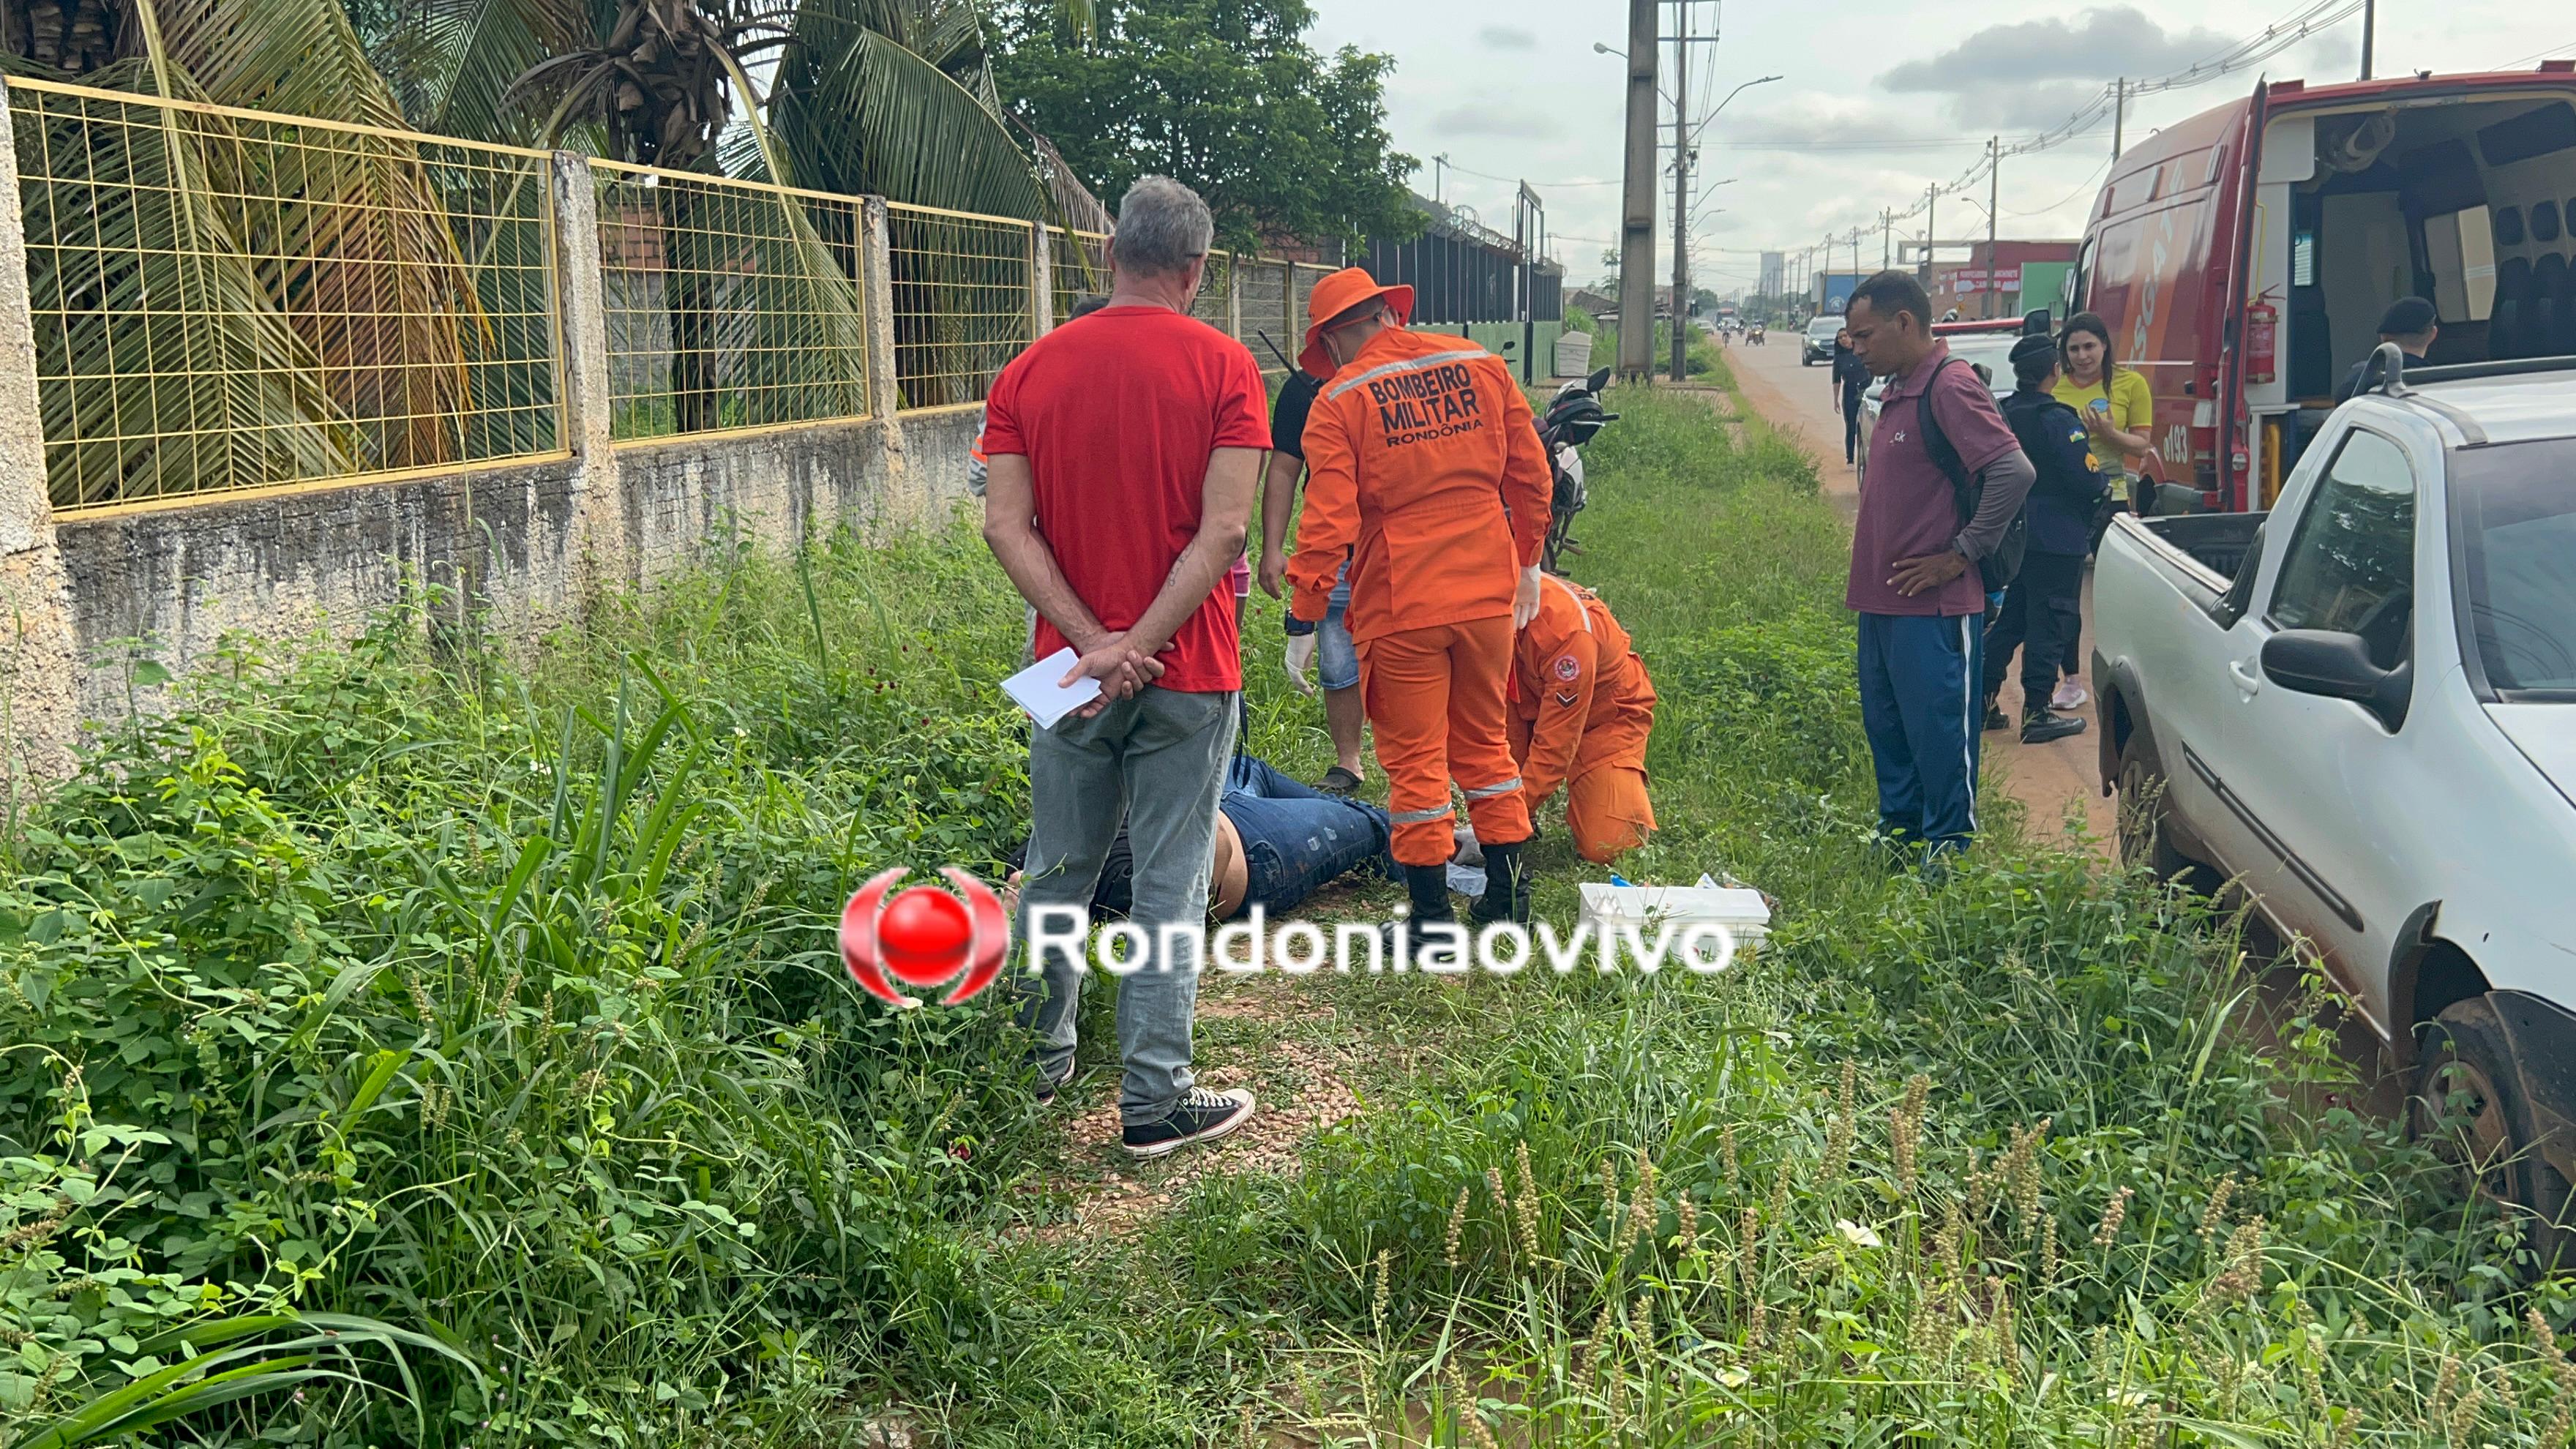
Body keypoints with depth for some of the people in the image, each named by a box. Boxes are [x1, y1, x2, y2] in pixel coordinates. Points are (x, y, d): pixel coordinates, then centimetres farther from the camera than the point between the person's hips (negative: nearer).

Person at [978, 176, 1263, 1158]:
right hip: (1186, 673, -3)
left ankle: (1038, 1059, 30)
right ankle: (1155, 1101, 9)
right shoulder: (1223, 367, -6)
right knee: (1170, 889, 4)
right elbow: (1224, 530, -15)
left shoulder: (1032, 371, 2)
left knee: (1056, 875, 17)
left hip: (1070, 668, 3)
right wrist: (1137, 645, -15)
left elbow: (1006, 526, -6)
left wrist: (1091, 641, -11)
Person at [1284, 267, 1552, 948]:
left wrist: (1304, 618, -7)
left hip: (1403, 607, -4)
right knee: (1485, 742, 19)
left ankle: (1433, 919, 11)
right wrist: (1527, 563, 22)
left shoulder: (1340, 401, -8)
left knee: (1415, 760, 6)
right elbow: (1530, 474, 10)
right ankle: (1509, 896, 26)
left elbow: (1328, 521, -13)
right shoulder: (1482, 366, 5)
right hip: (1489, 594, 4)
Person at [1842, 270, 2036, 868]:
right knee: (1888, 735, 17)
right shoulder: (1897, 392, 14)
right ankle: (1896, 846, 29)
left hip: (1933, 611, -10)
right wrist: (1867, 584, 15)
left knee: (1941, 742, -1)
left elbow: (2013, 472, -24)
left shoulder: (1950, 386, -15)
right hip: (1882, 603, 10)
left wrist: (1961, 555, -17)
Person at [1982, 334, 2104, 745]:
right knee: (2049, 623, -1)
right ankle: (2036, 714, 1)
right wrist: (2103, 480, 1)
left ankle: (1984, 700, 18)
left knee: (2009, 619, 17)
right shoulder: (2059, 420, -18)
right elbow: (2087, 479, -19)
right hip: (2056, 538, -7)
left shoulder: (2003, 415, 6)